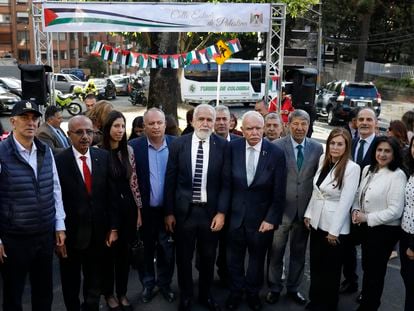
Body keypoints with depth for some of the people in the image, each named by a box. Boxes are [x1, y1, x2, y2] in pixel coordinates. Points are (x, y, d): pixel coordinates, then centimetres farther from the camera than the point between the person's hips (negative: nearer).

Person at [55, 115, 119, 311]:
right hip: (70, 234, -3)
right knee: (71, 284, 18)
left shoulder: (104, 157, -3)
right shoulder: (59, 161, -14)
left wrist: (113, 227, 0)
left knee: (95, 282, 20)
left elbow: (111, 194, 1)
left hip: (98, 232, 3)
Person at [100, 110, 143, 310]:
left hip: (127, 207, 4)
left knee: (124, 251, 14)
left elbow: (133, 181, 6)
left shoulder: (128, 150, 3)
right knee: (108, 252, 11)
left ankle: (122, 293, 31)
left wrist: (139, 210, 6)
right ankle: (109, 293, 31)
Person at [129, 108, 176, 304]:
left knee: (167, 251, 15)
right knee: (146, 251, 17)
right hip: (144, 210, -1)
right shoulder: (134, 146, -9)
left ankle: (165, 284, 35)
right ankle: (148, 284, 36)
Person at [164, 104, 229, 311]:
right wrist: (169, 212, -1)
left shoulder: (222, 145, -5)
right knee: (184, 258, 14)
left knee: (208, 257, 16)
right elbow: (170, 181, -1)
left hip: (211, 211, 0)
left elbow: (225, 182, -3)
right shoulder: (178, 144, -5)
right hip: (184, 210, 0)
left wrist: (221, 212, -8)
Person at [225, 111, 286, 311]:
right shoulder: (232, 148, -9)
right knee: (234, 258, 17)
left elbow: (279, 192, -8)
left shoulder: (276, 153, -12)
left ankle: (253, 293, 41)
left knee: (257, 258, 18)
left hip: (261, 217, -1)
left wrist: (271, 219, -10)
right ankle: (235, 292, 39)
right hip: (235, 215, 1)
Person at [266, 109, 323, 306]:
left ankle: (293, 288, 34)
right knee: (276, 251, 9)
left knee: (299, 252, 16)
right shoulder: (277, 146, -7)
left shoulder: (317, 148, 1)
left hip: (305, 208, 3)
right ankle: (274, 288, 28)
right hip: (281, 207, -2)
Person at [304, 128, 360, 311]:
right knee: (316, 264, 16)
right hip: (317, 221, 6)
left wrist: (334, 231, -16)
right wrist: (308, 214, 8)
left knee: (331, 268, 11)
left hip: (335, 226, -6)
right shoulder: (323, 160, 3)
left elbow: (345, 202, -17)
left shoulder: (352, 168, -17)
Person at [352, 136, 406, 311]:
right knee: (366, 267, 21)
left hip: (385, 230, -6)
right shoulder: (368, 170, 3)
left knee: (375, 270, 11)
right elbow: (360, 194, 13)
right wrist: (356, 210, -6)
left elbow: (395, 211, -21)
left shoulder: (397, 175, -18)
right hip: (366, 227, 6)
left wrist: (367, 218, -18)